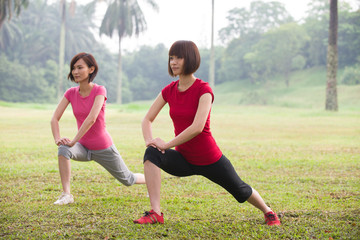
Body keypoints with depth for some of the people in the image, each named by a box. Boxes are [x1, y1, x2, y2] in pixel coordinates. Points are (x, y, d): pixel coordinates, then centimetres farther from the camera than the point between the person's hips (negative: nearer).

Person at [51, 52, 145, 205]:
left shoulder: (100, 90, -19)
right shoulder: (71, 93, -5)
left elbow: (92, 118, -32)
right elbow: (54, 119, -10)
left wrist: (74, 141, -35)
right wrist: (58, 139, -27)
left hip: (103, 149, -3)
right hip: (83, 147, 3)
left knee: (128, 180, 13)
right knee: (63, 150, -31)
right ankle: (66, 195, -25)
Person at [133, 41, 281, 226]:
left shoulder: (204, 90, -19)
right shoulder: (169, 91, -2)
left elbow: (197, 127, -30)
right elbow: (147, 119, 0)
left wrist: (167, 144, -28)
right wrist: (149, 140, -20)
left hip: (209, 160, -4)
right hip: (184, 160, 4)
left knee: (240, 191, 15)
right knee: (151, 154, -25)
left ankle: (268, 211, 48)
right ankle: (155, 213, -27)